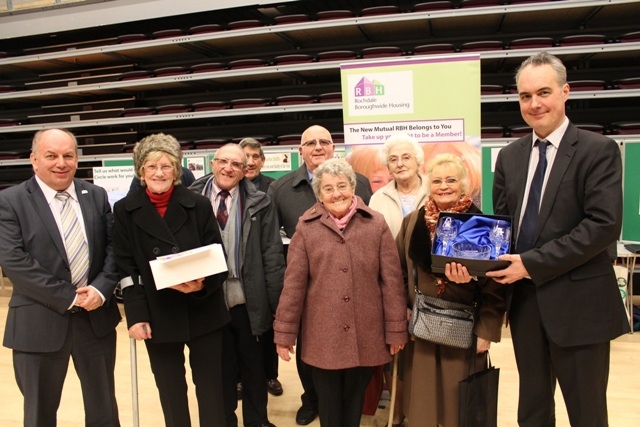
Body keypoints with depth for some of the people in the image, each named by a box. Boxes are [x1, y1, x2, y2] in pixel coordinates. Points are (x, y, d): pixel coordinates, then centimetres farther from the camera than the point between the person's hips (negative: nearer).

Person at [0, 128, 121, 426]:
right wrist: (68, 297, -17)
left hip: (97, 316, 3)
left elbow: (114, 247, 3)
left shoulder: (96, 196, 5)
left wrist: (101, 289, -14)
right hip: (40, 322, -3)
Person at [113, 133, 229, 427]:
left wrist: (203, 284, -20)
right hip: (158, 315, 0)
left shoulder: (199, 206, -2)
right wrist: (136, 315, -9)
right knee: (170, 390, 14)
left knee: (210, 386, 10)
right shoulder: (125, 210, 0)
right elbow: (126, 268, -2)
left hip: (203, 312, 0)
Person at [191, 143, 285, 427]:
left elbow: (272, 255, -5)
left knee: (254, 366, 16)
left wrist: (275, 301, -7)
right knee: (220, 367, 17)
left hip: (248, 301, 0)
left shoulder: (259, 203, -3)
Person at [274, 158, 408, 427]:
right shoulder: (306, 228, -2)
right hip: (322, 337, 0)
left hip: (366, 337, 1)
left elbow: (392, 280, 1)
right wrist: (284, 333, -1)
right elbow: (293, 284, -2)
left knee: (354, 403, 18)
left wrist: (396, 330, 1)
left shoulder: (376, 224, 0)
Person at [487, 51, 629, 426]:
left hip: (578, 302, -5)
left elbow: (604, 225, -18)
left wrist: (532, 264, -20)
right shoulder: (510, 156, 8)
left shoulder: (598, 150, -8)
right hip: (525, 299, 5)